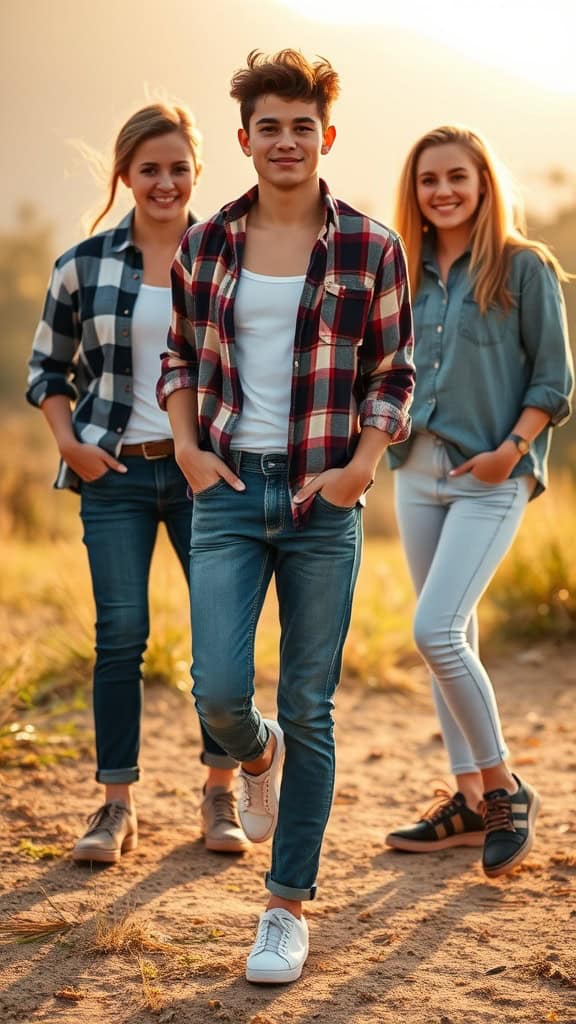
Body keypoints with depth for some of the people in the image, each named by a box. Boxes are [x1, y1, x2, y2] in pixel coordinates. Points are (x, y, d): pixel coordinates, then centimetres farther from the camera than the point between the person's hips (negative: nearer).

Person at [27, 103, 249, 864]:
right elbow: (47, 367, 12)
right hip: (116, 473, 0)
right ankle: (117, 806, 9)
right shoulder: (83, 265, 2)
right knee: (120, 633, -2)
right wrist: (69, 441, -3)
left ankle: (221, 794, 19)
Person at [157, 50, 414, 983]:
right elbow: (180, 356, 16)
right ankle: (255, 756, 31)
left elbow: (393, 373, 5)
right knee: (219, 691, -9)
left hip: (323, 501, -1)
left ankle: (289, 906, 16)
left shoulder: (370, 249, -1)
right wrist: (188, 446, 0)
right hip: (229, 492, 2)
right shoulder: (206, 245, 6)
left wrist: (363, 465, -10)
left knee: (308, 709, 3)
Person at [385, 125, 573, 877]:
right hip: (418, 472, 6)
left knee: (436, 631, -16)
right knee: (451, 639, 9)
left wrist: (512, 447, -17)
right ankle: (470, 800, 18)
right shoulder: (411, 274, 11)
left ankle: (504, 787, 0)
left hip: (491, 477, -6)